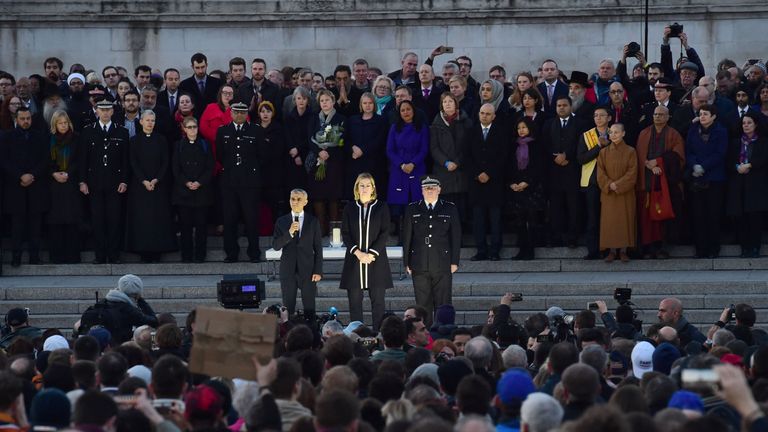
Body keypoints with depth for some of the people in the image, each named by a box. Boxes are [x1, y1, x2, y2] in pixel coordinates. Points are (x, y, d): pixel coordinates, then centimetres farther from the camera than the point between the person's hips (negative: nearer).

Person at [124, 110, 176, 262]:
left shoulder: (161, 140, 5)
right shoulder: (135, 141, 3)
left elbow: (165, 162, 1)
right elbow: (133, 164, -2)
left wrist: (156, 180, -10)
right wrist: (144, 181, -12)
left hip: (159, 184, 1)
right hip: (139, 185, -1)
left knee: (158, 217, -2)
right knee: (141, 217, -3)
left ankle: (156, 250, 2)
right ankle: (143, 251, 0)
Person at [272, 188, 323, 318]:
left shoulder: (313, 221, 5)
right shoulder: (281, 221, 7)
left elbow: (318, 248, 5)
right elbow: (275, 246, 0)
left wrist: (318, 271, -2)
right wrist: (289, 233, -16)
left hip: (307, 270, -1)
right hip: (288, 270, 1)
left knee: (309, 309, 0)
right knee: (288, 308, 1)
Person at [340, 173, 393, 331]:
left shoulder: (382, 208, 5)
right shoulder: (350, 208, 9)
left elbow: (385, 233, -1)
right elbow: (345, 233, 4)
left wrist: (372, 254, -11)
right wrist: (357, 252, -9)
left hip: (376, 259, -1)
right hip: (354, 259, 1)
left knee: (377, 301, -2)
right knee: (354, 301, 0)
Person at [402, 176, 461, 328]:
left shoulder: (450, 209, 7)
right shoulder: (412, 210, 9)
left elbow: (456, 237, 7)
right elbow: (407, 237, 8)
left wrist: (454, 261, 1)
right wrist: (407, 263, 3)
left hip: (443, 265, -1)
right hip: (419, 266, 1)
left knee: (443, 303, -1)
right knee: (423, 304, 2)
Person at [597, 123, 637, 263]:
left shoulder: (630, 152, -1)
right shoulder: (604, 153, 5)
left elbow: (632, 172, -7)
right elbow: (600, 172, 1)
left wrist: (618, 185, -15)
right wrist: (609, 185, -14)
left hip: (625, 193, -1)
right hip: (608, 193, 2)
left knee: (625, 219, -1)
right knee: (609, 220, -1)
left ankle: (623, 250, 5)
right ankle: (611, 251, 4)